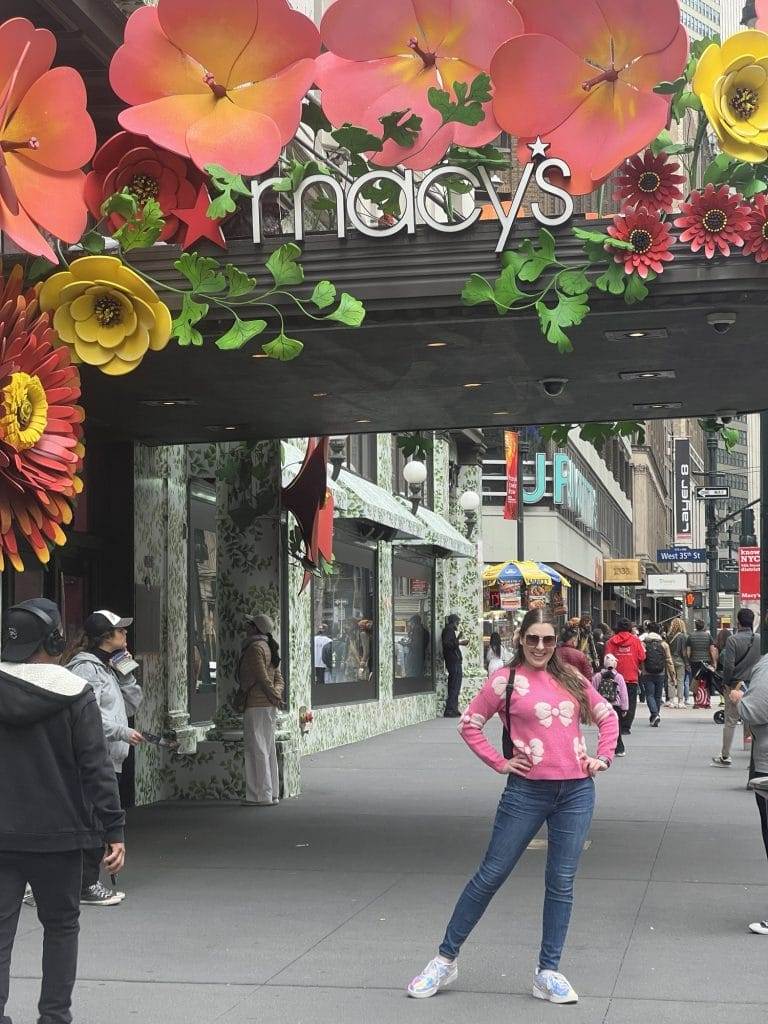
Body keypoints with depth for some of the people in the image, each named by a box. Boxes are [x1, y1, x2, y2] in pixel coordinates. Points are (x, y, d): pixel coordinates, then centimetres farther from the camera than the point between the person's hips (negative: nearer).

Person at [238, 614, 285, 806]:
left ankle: (261, 795, -6)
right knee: (268, 750, 12)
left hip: (256, 705, -9)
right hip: (269, 706, 9)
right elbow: (279, 679, 14)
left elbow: (262, 677, -17)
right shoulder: (270, 648, 17)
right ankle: (272, 794, 15)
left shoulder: (255, 647, -12)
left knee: (256, 749, -6)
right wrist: (277, 693, -3)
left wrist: (274, 696, -7)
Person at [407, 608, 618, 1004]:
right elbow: (469, 723, 0)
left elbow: (607, 716, 21)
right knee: (491, 874, 1)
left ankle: (548, 973, 15)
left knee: (561, 882, 6)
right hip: (527, 790, -3)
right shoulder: (506, 680, -2)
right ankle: (446, 958, 13)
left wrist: (603, 757, 9)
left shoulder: (572, 679, 10)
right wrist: (498, 762, -5)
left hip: (576, 791, 4)